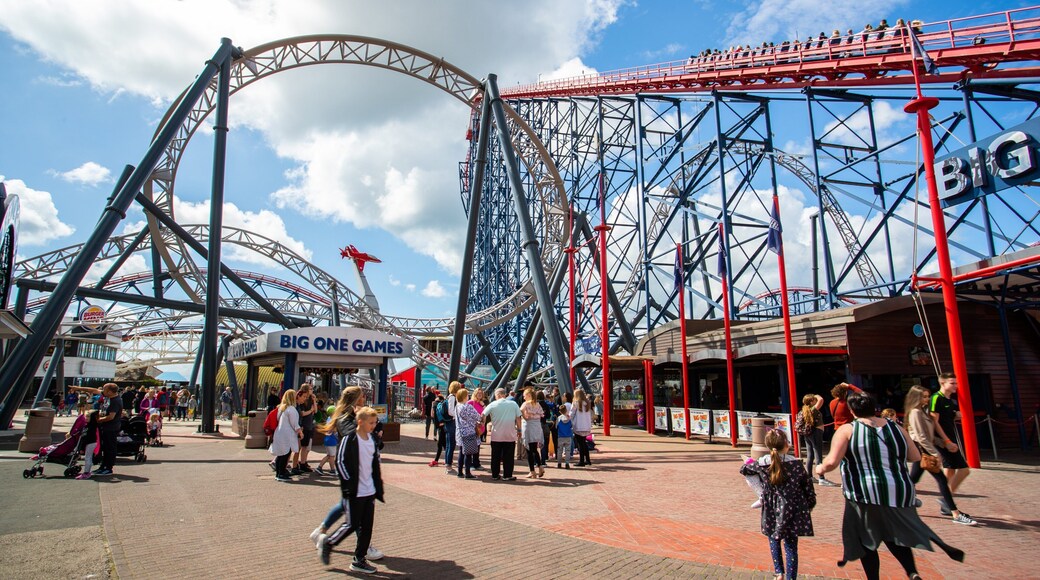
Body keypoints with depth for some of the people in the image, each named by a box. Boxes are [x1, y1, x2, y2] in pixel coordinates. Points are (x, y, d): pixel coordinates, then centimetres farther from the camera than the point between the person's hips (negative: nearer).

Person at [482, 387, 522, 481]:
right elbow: (518, 418, 0)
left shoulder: (493, 404, -3)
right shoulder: (513, 404, -1)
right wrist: (519, 429, 11)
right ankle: (507, 475, 6)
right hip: (510, 435, 0)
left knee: (495, 456, 11)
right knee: (508, 456, 6)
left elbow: (483, 415, -1)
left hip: (496, 435, 0)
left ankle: (495, 475, 15)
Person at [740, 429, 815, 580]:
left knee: (774, 540, 23)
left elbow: (743, 469, 11)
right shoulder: (795, 464, -9)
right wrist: (810, 506, 16)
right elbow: (808, 487, 0)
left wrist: (751, 463, 30)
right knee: (791, 546, 9)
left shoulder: (761, 465, -7)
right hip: (792, 512, -1)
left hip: (772, 512, 1)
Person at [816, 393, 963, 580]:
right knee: (895, 535, 22)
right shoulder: (896, 428, 6)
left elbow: (832, 461, -15)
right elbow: (915, 457, 14)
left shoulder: (847, 430, -7)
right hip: (900, 492, 5)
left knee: (865, 540, 12)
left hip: (865, 494, -5)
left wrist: (820, 468, 4)